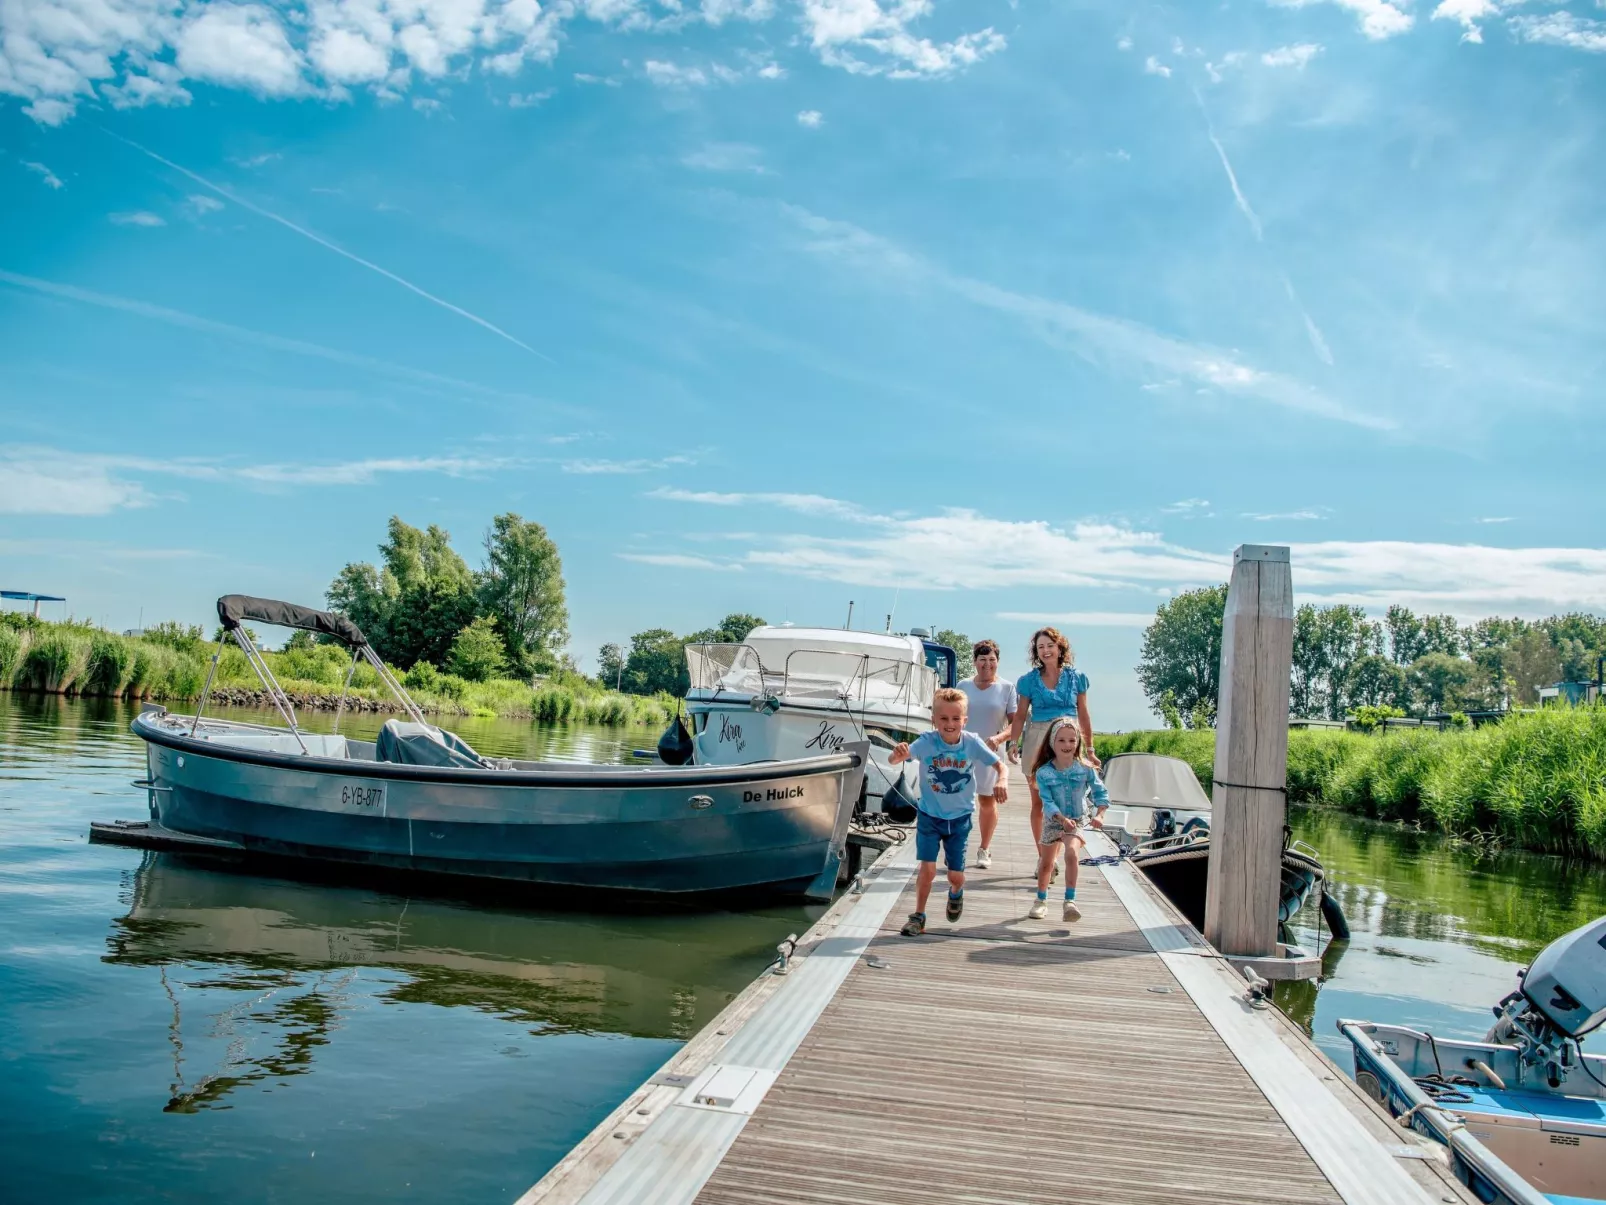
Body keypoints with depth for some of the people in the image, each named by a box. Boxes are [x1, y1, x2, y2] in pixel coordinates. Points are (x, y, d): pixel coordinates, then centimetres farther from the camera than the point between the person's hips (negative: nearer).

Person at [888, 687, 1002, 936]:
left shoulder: (972, 743, -18)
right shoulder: (926, 742, -23)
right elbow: (893, 760, -35)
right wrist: (898, 754, -60)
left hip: (960, 818, 1)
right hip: (929, 816, -1)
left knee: (955, 875, 8)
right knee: (927, 869, -9)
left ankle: (956, 893, 44)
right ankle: (918, 916, 13)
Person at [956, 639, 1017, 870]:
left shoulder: (1007, 688, 2)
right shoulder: (964, 686, 8)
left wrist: (1000, 737, -19)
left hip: (991, 752, -1)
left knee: (987, 801, 5)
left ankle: (984, 849, 20)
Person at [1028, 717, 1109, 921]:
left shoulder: (1085, 769, -13)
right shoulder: (1043, 773, -16)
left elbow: (1101, 792, -7)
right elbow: (1048, 802, -19)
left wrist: (1099, 815, -20)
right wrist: (1062, 819, -33)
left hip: (1077, 821, -1)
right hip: (1053, 821, 1)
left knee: (1072, 853, -28)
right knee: (1046, 863, 16)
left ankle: (1070, 901, -22)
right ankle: (1041, 901, 37)